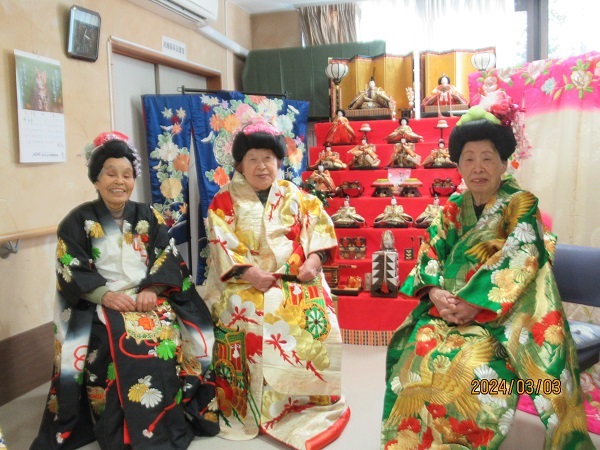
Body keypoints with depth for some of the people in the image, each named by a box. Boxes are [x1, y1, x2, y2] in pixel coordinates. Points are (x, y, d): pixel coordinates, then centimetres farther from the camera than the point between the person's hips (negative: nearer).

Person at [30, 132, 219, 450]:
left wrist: (151, 290, -14)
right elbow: (71, 272, -3)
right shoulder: (78, 221, 6)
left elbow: (169, 260, 5)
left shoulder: (148, 217, 13)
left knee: (164, 337, -27)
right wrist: (105, 295, -19)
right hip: (98, 305, -2)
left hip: (150, 298, 2)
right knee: (126, 344, -30)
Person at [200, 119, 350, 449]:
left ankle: (308, 404, -3)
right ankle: (249, 407, -13)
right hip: (245, 281, -1)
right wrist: (249, 273, -18)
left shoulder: (296, 197, 13)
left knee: (317, 318, -24)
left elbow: (319, 228, 6)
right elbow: (222, 245, -4)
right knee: (249, 318, -32)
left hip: (295, 278, 2)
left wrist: (314, 260, -12)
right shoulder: (224, 202, 6)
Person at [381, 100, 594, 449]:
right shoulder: (453, 208, 11)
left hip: (497, 314, -4)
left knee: (470, 367, -29)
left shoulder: (521, 204, -3)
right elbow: (430, 252, 5)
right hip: (447, 307, 4)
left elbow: (517, 263, -14)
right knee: (418, 355, -20)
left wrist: (473, 305, -21)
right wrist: (435, 292, -15)